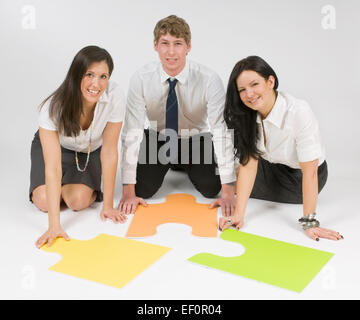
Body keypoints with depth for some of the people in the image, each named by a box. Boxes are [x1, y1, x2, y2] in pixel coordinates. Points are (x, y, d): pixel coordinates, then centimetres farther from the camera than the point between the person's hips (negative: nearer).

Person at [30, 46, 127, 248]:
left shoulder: (115, 97, -33)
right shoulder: (53, 108, -36)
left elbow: (109, 151, -25)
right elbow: (53, 166, -39)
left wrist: (108, 205, -23)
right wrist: (54, 226, -43)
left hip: (91, 150, 1)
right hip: (55, 146, 0)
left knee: (79, 200, -23)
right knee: (44, 201, -19)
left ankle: (92, 187, 13)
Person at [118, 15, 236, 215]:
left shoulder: (209, 80, -25)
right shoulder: (141, 79, -22)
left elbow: (221, 131, -28)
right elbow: (132, 133, -24)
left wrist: (228, 191, -33)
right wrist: (129, 191, -28)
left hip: (196, 140, 0)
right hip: (157, 139, 1)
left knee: (211, 189, -17)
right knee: (143, 189, -15)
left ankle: (185, 166, 17)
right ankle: (167, 166, 19)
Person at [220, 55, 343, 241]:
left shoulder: (299, 112, -35)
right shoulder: (247, 114, -17)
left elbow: (309, 171, -33)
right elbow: (248, 163, -21)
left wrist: (309, 223, -34)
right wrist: (238, 214, -29)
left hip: (299, 179, -5)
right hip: (272, 168, 5)